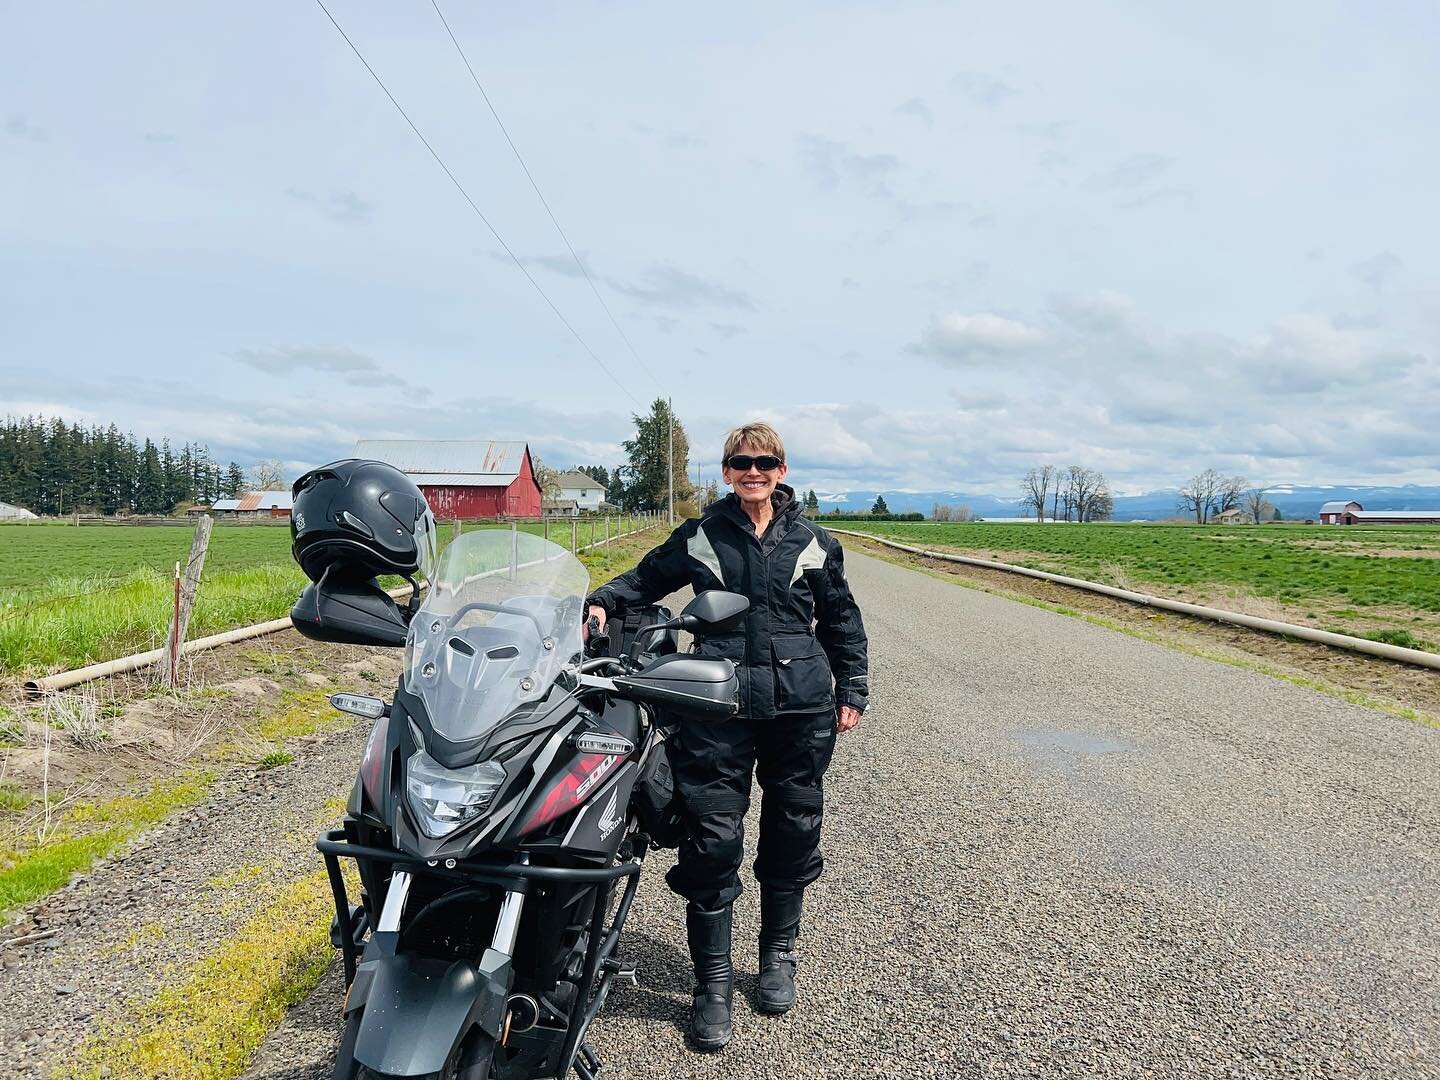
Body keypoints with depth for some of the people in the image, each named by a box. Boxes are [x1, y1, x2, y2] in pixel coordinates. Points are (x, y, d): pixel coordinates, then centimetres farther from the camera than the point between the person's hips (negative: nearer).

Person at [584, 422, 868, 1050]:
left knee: (792, 834, 11)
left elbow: (840, 619, 15)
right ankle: (712, 980, 13)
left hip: (800, 709, 2)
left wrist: (852, 689, 12)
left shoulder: (812, 542, 8)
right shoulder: (699, 536, 6)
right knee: (713, 838, -3)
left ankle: (779, 955, 33)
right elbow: (646, 579, 14)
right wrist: (602, 602, -5)